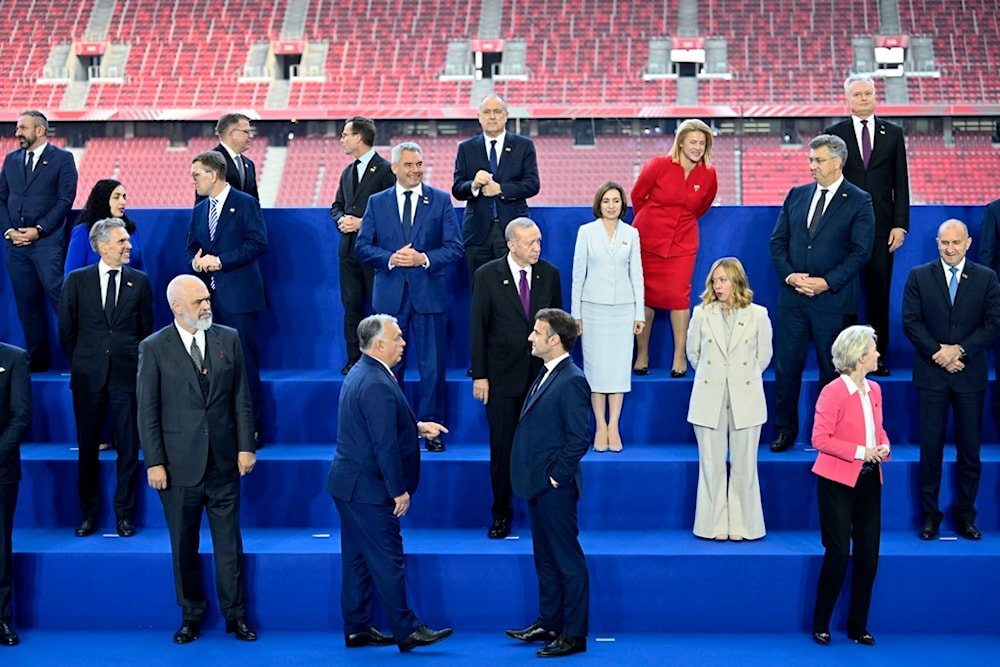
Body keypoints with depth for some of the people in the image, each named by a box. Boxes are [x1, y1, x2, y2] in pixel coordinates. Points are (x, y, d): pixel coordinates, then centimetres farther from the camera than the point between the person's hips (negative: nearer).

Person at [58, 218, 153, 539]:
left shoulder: (139, 281, 4)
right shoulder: (77, 281, 2)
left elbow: (146, 329, 10)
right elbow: (66, 329, 7)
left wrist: (133, 361, 9)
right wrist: (81, 365, 8)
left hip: (127, 375, 0)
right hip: (88, 377, 0)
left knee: (129, 448, 2)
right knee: (87, 449, 7)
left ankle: (124, 514, 12)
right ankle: (88, 513, 19)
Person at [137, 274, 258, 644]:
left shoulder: (229, 339, 3)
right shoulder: (154, 348, -4)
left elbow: (242, 399, 5)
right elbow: (148, 411, -4)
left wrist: (246, 446, 0)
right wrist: (154, 462, -8)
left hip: (223, 461, 2)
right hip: (179, 463, -2)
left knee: (229, 541, 7)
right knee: (184, 545, 9)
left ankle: (235, 614, 17)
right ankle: (191, 616, 22)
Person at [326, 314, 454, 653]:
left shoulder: (360, 373, 11)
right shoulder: (377, 385, -22)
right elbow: (384, 444, -23)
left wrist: (417, 427, 13)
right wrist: (399, 490, -17)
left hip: (350, 484, 10)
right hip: (369, 488, -10)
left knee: (357, 558, 14)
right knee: (387, 560, -2)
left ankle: (357, 628, 20)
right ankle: (405, 630, 5)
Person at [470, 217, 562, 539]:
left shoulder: (550, 274, 1)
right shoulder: (488, 275, -5)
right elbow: (478, 327, -3)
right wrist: (479, 375, -5)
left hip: (542, 372, 1)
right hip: (503, 375, -1)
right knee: (502, 448, 7)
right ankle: (501, 513, 21)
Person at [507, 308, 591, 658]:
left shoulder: (571, 381, -18)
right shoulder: (547, 374, 12)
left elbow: (580, 438, -21)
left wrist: (556, 476, -16)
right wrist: (536, 476, 13)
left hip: (555, 488, -10)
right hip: (538, 485, 10)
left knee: (568, 561, 0)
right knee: (545, 558, 18)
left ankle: (574, 635, 8)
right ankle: (549, 623, 29)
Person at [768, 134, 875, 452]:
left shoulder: (859, 201, -3)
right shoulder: (796, 195, 10)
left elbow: (860, 251, -9)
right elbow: (778, 241, 10)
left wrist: (826, 282, -16)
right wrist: (788, 274, -7)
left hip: (832, 298, -4)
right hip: (792, 295, 4)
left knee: (832, 369, 5)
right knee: (786, 365, 6)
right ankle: (785, 431, 18)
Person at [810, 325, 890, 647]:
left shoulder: (874, 390, 8)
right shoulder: (833, 393, -14)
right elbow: (820, 439, -15)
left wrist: (884, 446, -2)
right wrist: (859, 452, -20)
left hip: (869, 479, 7)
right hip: (838, 480, -7)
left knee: (868, 554, 6)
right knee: (838, 553, -5)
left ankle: (858, 626, 18)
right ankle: (821, 625, 11)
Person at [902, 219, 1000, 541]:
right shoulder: (919, 276, 4)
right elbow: (910, 322, -3)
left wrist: (960, 351, -12)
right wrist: (938, 352, -13)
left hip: (970, 374, 1)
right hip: (931, 373, 0)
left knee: (970, 448, 4)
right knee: (931, 447, 1)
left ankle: (965, 515, 14)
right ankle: (930, 515, 9)